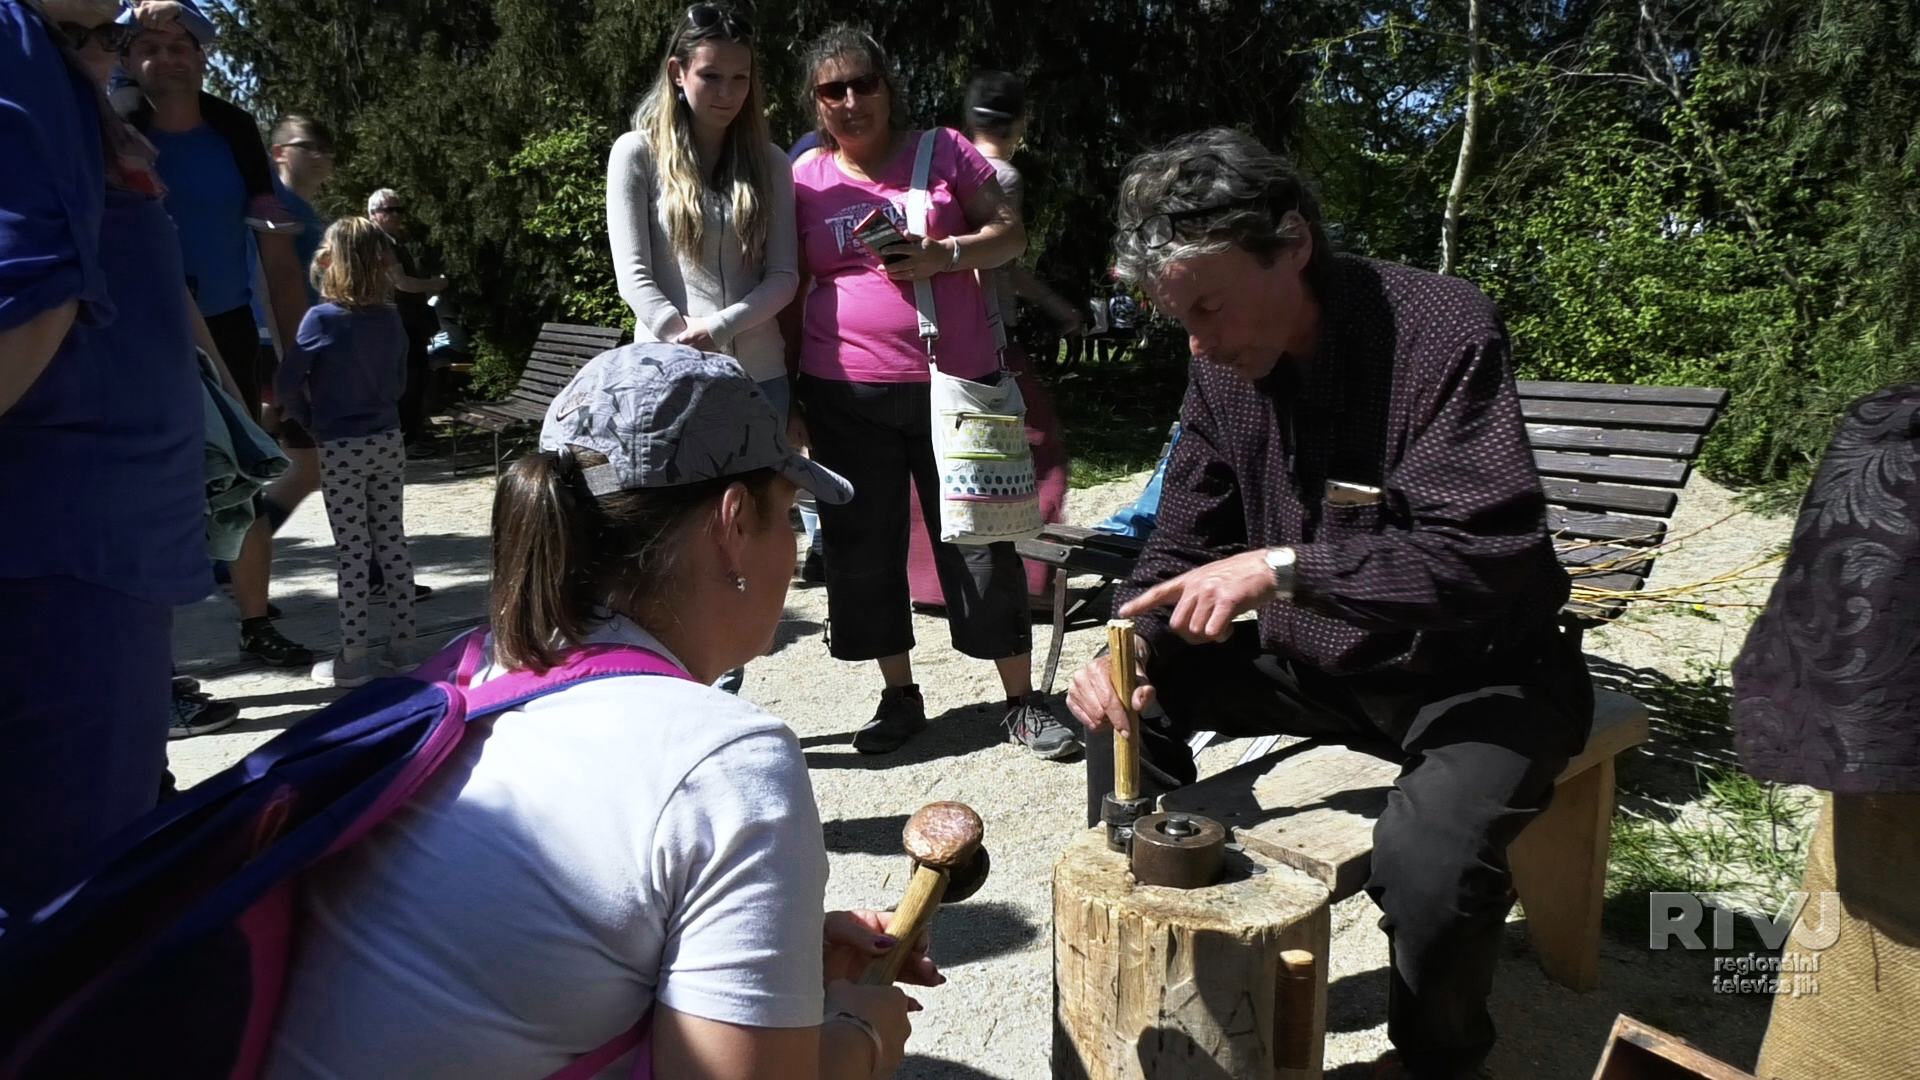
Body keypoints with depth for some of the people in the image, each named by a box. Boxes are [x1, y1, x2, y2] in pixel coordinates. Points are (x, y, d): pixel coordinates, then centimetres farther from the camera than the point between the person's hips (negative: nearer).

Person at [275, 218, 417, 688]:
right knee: (392, 543, 10)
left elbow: (289, 386, -10)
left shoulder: (321, 318, -12)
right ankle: (403, 642, 16)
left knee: (352, 551, -1)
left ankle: (353, 658, 5)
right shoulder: (391, 319, 2)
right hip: (387, 442, 4)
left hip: (339, 449, -4)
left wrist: (310, 422, 6)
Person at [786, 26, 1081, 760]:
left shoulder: (942, 150, 2)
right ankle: (900, 697, 22)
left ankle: (1021, 703, 11)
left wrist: (944, 253, -17)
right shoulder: (803, 179, 5)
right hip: (845, 394, 2)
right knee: (863, 546, 6)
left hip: (955, 381, -2)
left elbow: (1011, 234, 2)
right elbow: (791, 290, 8)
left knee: (980, 539, 1)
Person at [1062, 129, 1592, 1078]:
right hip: (1323, 659, 7)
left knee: (1426, 859, -32)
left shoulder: (1445, 332, -24)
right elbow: (1183, 543, 3)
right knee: (1126, 697, -6)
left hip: (1480, 672, -6)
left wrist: (1283, 567, -36)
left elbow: (1490, 558, -31)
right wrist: (1133, 646, -18)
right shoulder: (1222, 363, -3)